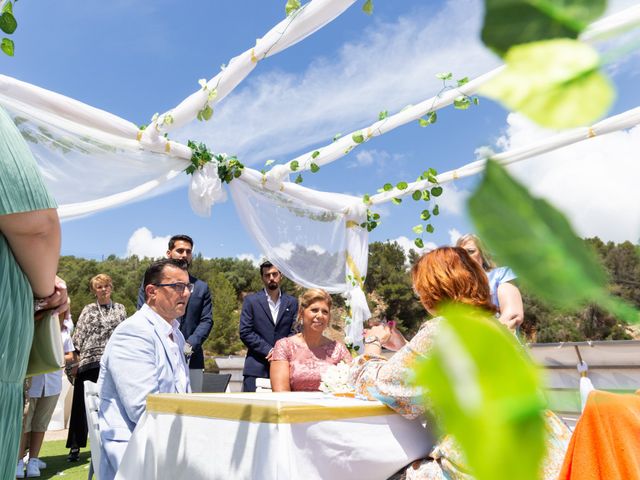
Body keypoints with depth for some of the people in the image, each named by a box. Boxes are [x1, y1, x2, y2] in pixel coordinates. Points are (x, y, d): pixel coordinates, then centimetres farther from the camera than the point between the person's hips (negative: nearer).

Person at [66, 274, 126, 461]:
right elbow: (79, 335, 2)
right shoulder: (88, 310, 7)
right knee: (82, 404, 3)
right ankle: (75, 446, 14)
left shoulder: (120, 308, 10)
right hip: (90, 362, -1)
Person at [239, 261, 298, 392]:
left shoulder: (292, 302, 11)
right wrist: (269, 350, -10)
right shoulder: (251, 301, 4)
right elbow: (245, 333, -2)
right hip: (256, 367, -1)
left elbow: (294, 332, 7)